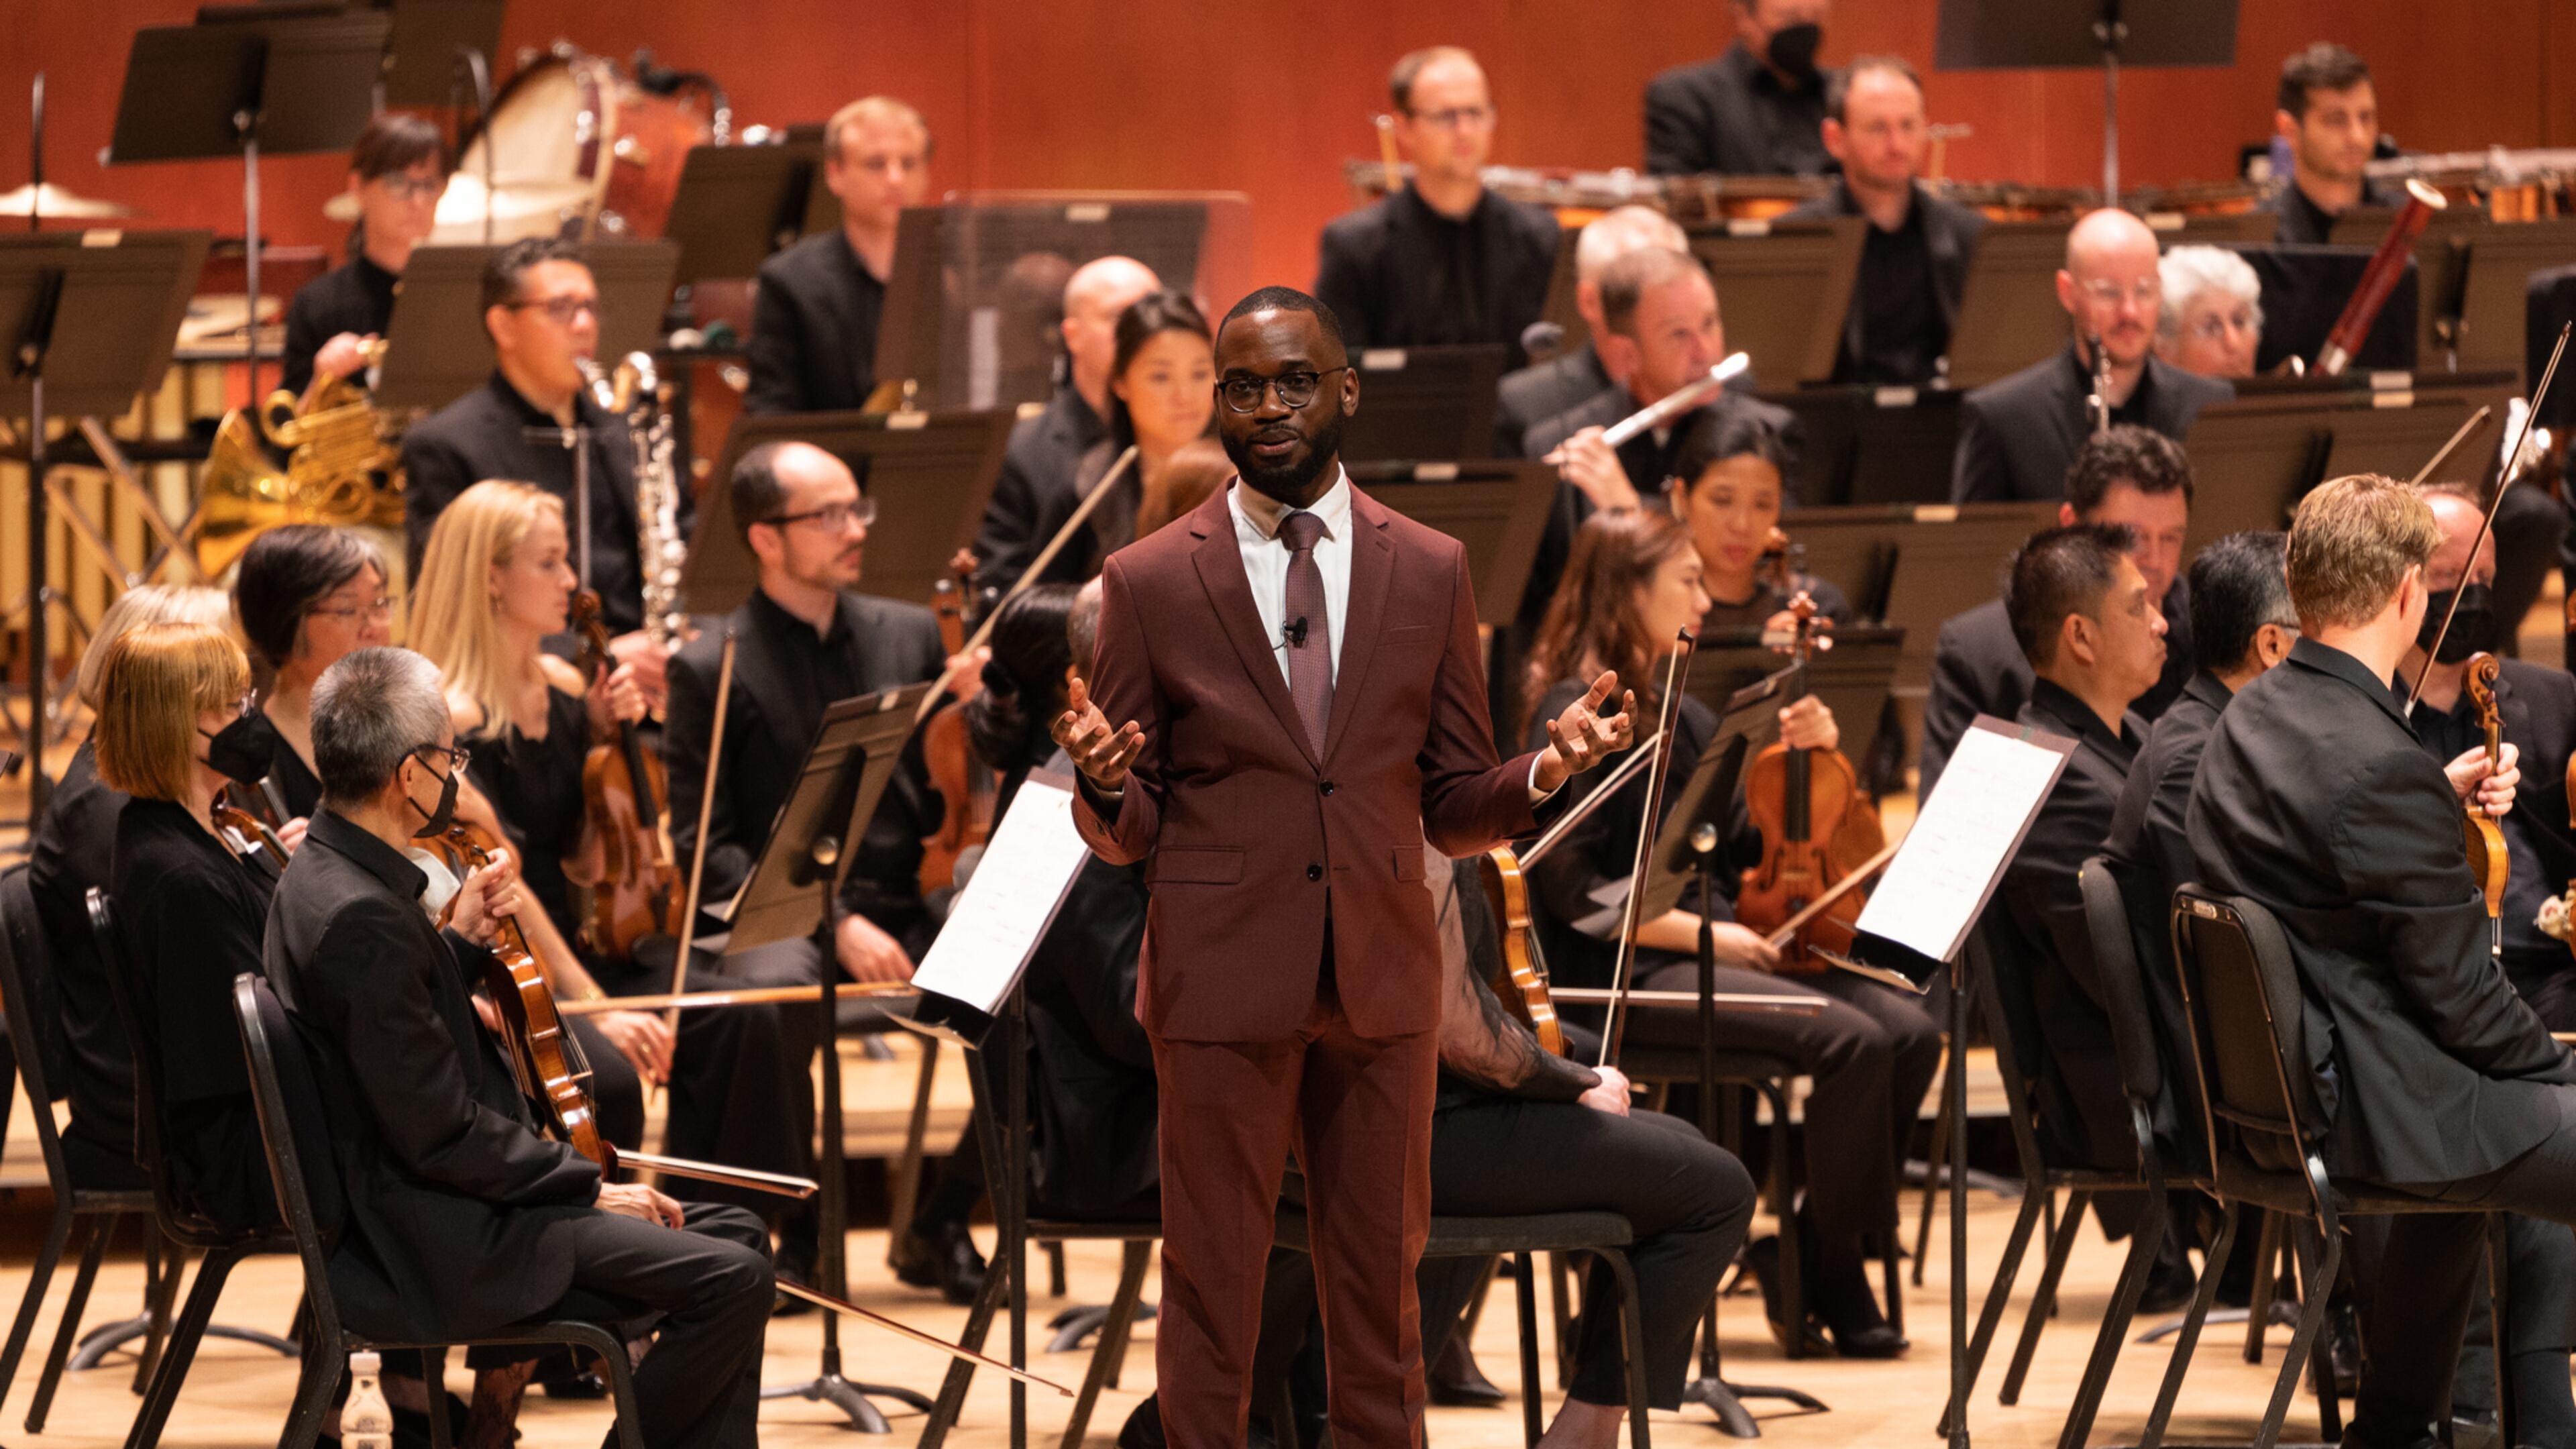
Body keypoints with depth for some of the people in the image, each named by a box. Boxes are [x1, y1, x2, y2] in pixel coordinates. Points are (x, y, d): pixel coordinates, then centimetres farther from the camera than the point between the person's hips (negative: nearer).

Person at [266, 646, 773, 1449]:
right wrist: (591, 1185, -13)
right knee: (730, 1279, -18)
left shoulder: (326, 873, 8)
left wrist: (459, 941, 10)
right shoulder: (362, 917, -24)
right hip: (439, 1246, -11)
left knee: (735, 1234, 12)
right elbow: (440, 1135, -23)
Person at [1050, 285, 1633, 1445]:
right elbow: (1128, 834, 3)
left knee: (1379, 1293, 7)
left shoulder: (1430, 574, 8)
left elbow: (1454, 813, 9)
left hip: (1381, 986, 2)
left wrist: (1542, 775, -11)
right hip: (1223, 981, -2)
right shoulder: (1150, 582, 2)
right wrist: (1105, 787, -20)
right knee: (1211, 1293, 1)